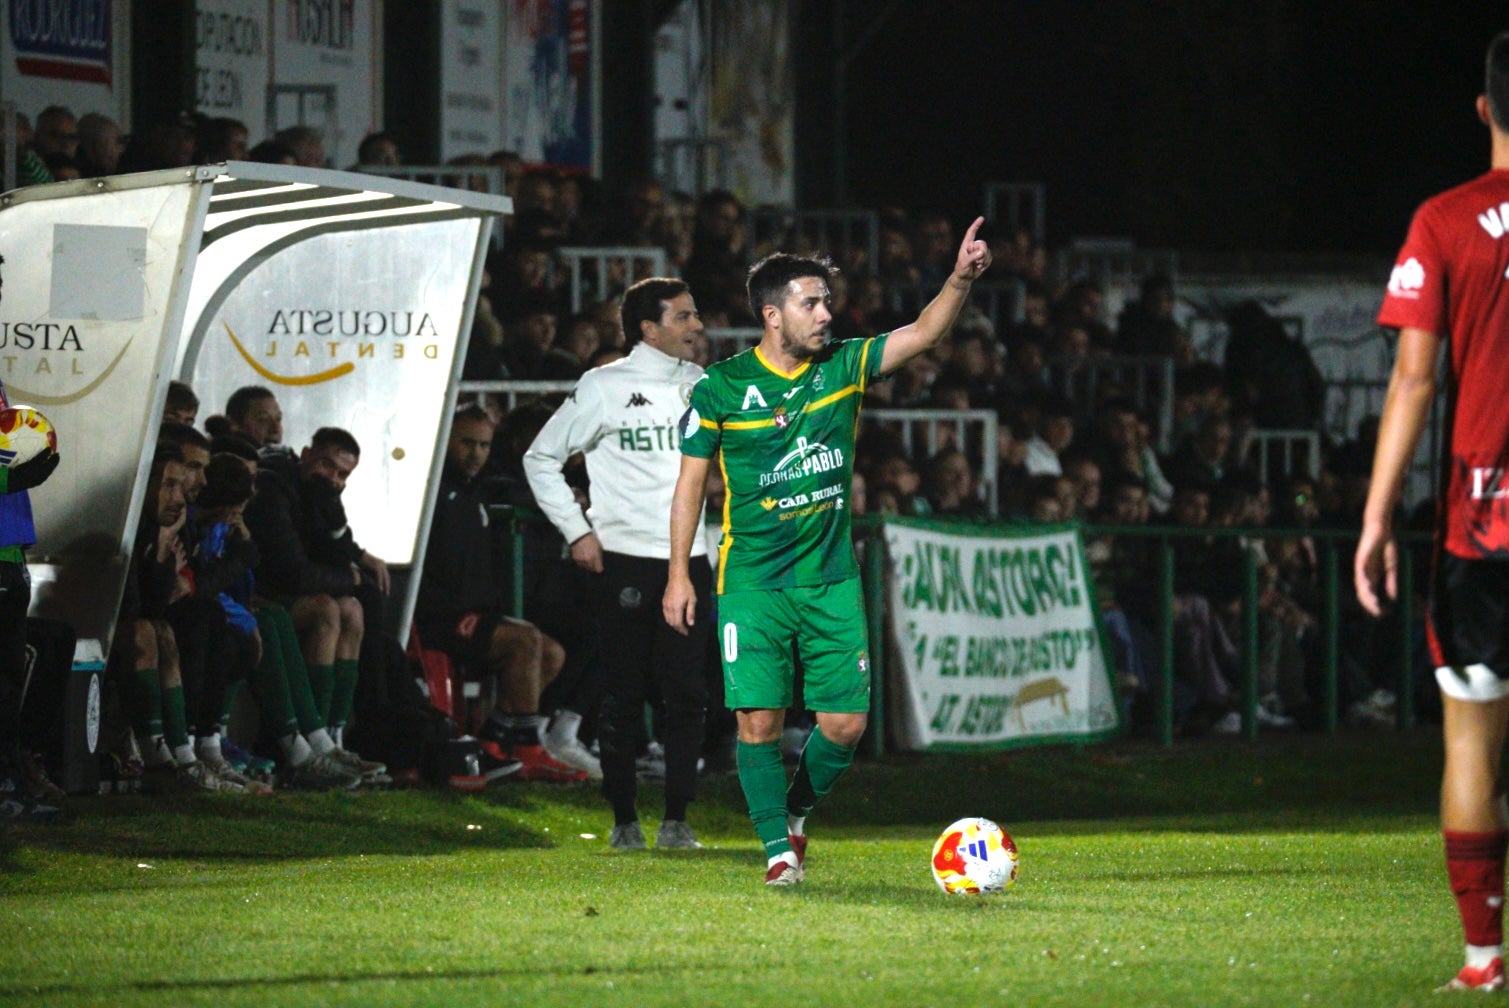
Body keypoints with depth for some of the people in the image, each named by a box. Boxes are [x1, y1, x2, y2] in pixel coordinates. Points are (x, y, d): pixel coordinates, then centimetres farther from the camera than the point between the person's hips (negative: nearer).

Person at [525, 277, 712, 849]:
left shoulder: (706, 388, 12)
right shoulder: (605, 387, -2)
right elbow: (542, 458, 4)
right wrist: (577, 530, -2)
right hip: (624, 564, -4)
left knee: (686, 693, -3)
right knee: (624, 695, -1)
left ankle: (676, 818, 3)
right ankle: (624, 819, 8)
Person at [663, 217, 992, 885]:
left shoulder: (842, 368, 2)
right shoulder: (720, 389, -5)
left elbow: (923, 334, -7)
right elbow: (691, 482, 2)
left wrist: (960, 281, -24)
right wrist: (679, 573, -1)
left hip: (831, 579, 3)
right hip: (752, 582, -3)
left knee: (846, 722, -1)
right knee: (760, 720, -9)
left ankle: (797, 809, 26)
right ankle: (777, 846, 7)